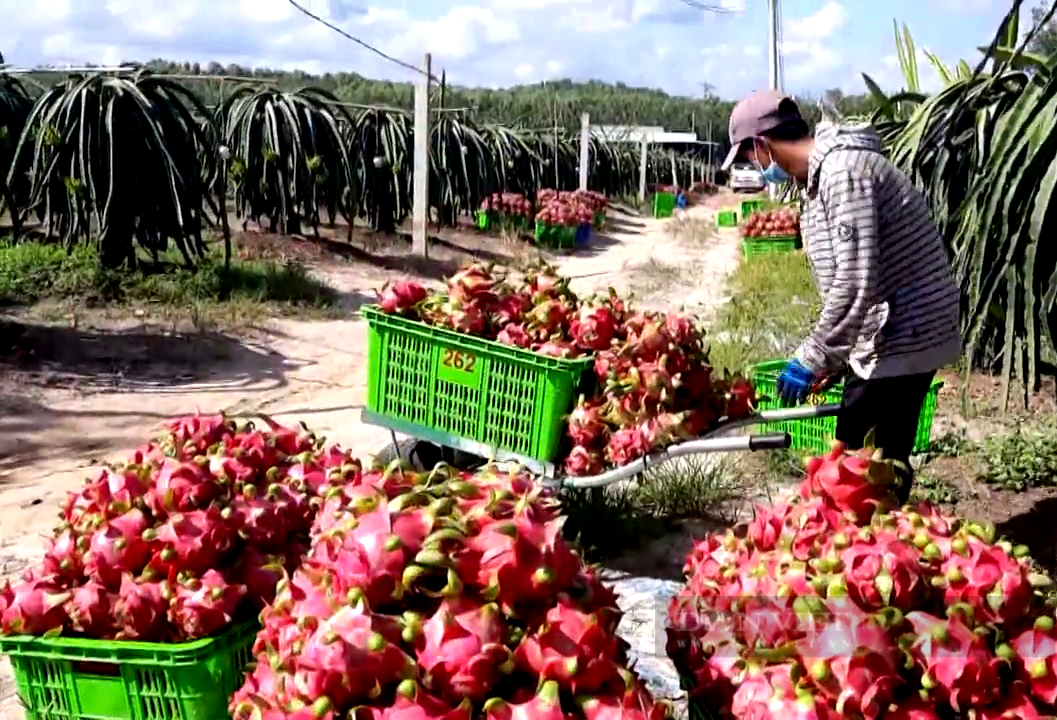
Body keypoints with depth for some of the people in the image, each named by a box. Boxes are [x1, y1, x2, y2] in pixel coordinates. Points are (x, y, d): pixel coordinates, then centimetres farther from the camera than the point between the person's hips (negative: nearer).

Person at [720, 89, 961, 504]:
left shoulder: (844, 171, -21)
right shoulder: (825, 174, 12)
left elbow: (856, 284, -27)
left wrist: (812, 358, -18)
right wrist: (833, 357, 21)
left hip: (904, 334, -10)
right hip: (884, 335, 10)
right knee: (850, 453, 16)